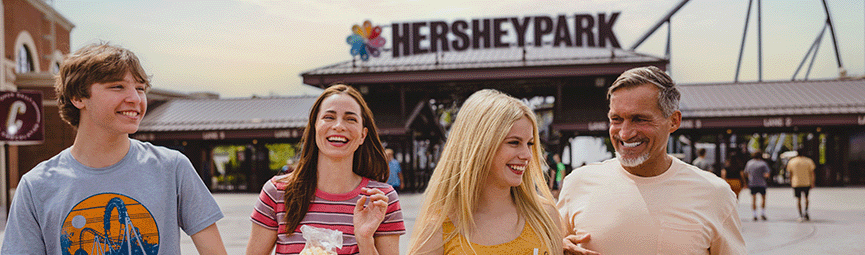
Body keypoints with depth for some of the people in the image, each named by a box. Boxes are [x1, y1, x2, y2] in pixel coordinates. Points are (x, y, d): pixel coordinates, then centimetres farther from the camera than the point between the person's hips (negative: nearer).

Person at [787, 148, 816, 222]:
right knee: (806, 198, 19)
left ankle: (800, 215, 0)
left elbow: (790, 173, 7)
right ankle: (806, 211, 2)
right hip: (806, 182, 0)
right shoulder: (808, 161, -2)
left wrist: (791, 182, 15)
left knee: (798, 199, 5)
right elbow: (812, 173, -4)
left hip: (796, 183, 0)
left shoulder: (791, 162, 2)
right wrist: (812, 183, -2)